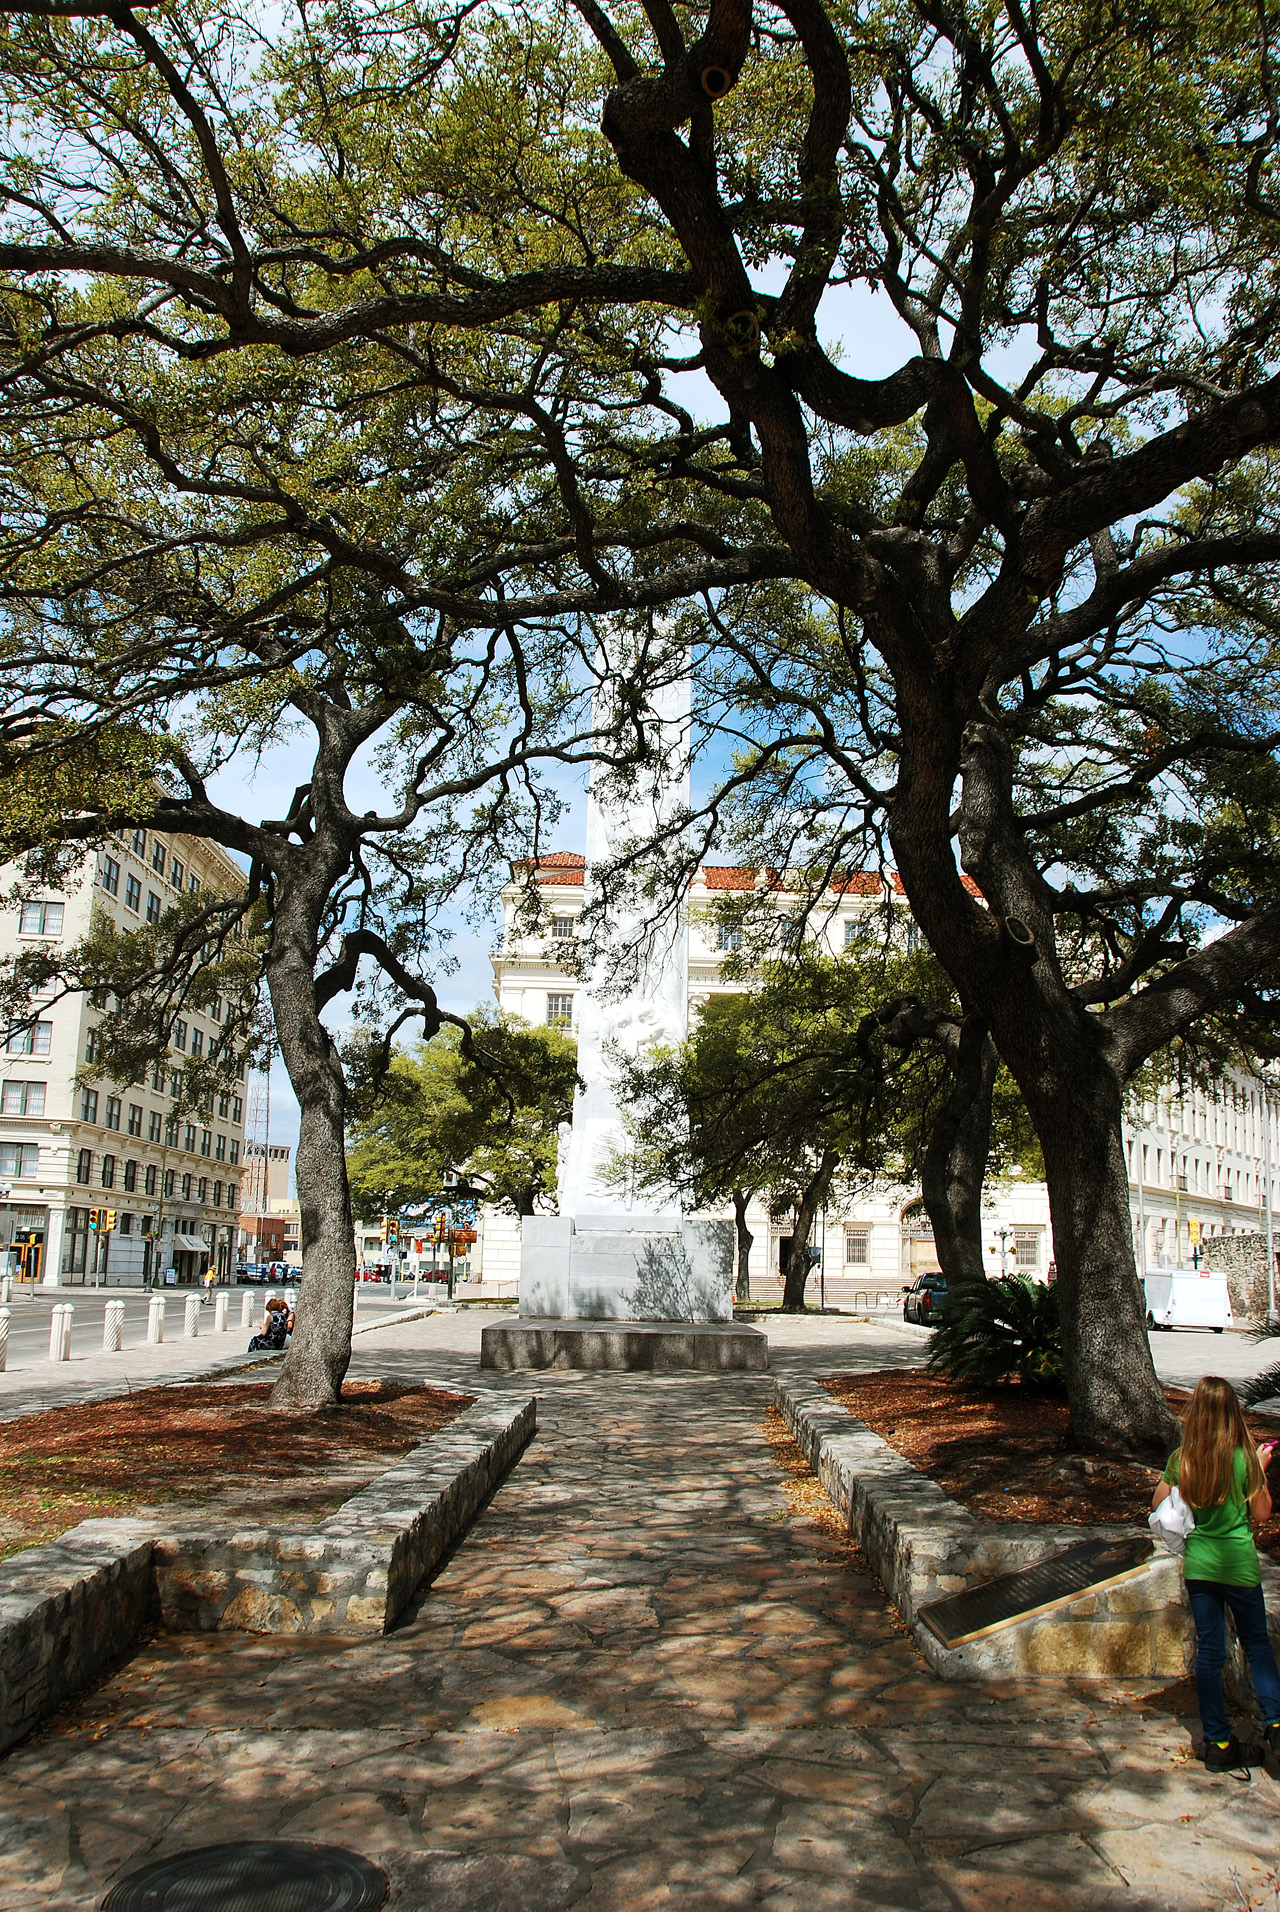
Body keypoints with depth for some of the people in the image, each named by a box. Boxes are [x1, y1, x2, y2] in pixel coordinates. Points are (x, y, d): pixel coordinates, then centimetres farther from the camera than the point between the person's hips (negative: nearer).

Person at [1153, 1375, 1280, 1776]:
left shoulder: (1181, 1459, -6)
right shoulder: (1244, 1457, -13)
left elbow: (1158, 1503, 5)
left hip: (1198, 1565, 2)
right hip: (1240, 1564, -2)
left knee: (1209, 1652, 9)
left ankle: (1218, 1744, 15)